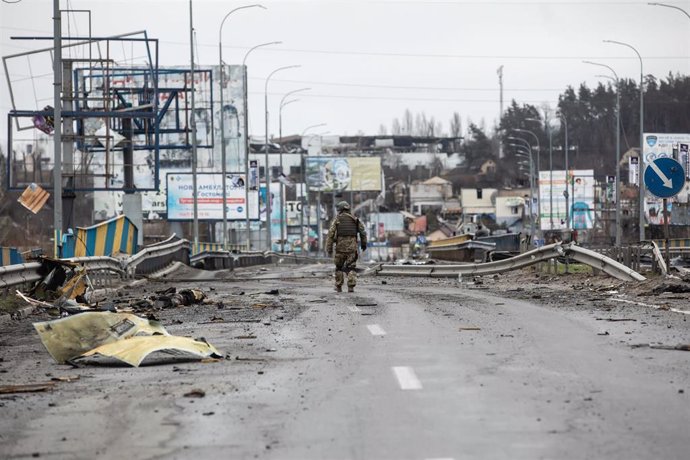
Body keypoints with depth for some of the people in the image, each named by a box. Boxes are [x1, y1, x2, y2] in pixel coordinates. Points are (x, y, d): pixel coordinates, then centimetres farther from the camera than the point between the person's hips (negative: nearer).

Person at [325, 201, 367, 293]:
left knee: (339, 267, 16)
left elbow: (330, 234, -5)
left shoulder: (336, 219, 1)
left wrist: (329, 249, -3)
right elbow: (362, 231, 4)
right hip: (352, 247, 1)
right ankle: (351, 287, -11)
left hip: (340, 247, -1)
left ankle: (339, 287, 19)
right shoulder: (354, 219, 7)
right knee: (351, 268, 4)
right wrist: (363, 244, 17)